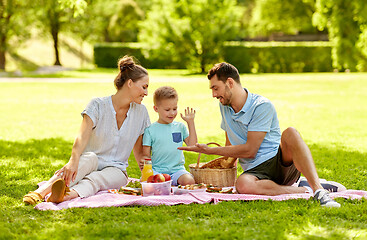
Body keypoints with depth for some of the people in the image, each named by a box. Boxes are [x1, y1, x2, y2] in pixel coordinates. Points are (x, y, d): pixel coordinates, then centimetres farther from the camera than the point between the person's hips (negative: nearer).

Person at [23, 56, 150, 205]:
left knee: (96, 179, -34)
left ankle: (69, 195, -69)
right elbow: (82, 138, -25)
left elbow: (139, 151, 16)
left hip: (115, 170, 2)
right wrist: (74, 161, -42)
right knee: (90, 158, -38)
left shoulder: (140, 112, 5)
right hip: (90, 164, -2)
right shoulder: (98, 105, -8)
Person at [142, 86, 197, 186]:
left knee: (189, 181, -29)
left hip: (177, 169, 2)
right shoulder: (150, 130, 4)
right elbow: (145, 156, 5)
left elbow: (192, 145, 6)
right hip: (157, 170, -1)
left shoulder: (180, 127, 13)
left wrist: (190, 122, 6)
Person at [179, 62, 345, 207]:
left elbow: (249, 150, -12)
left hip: (281, 162, -3)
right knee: (243, 185, -36)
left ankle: (318, 189, -46)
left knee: (290, 133, -37)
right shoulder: (224, 106, 15)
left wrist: (210, 150, -7)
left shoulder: (262, 106, -8)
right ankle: (304, 190, -30)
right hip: (255, 171, 4)